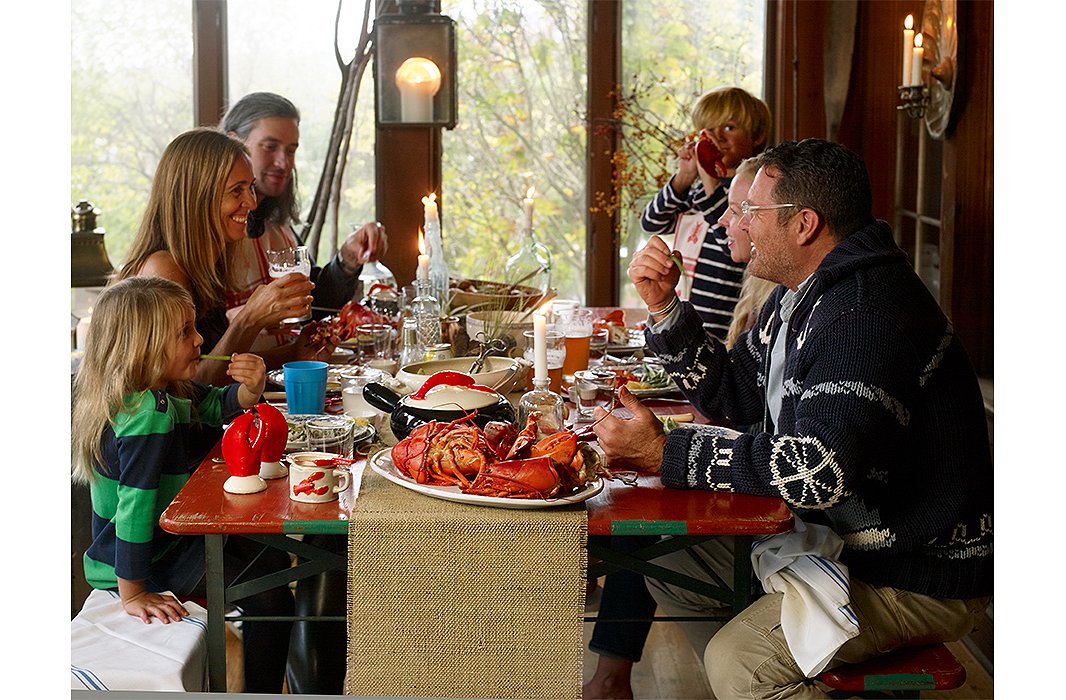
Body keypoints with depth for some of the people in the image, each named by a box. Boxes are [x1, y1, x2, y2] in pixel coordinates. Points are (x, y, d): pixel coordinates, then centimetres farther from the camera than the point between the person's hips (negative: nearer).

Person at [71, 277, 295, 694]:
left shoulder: (169, 390, -2)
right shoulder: (149, 412, -31)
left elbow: (219, 406, 14)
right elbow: (135, 504, -33)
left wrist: (250, 387, -11)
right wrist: (132, 595, -31)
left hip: (174, 536, 11)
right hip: (152, 559, -11)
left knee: (273, 561, 24)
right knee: (271, 601, -17)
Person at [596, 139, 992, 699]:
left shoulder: (869, 312, -25)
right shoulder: (803, 295, 9)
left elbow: (820, 469, -34)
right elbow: (734, 398, 13)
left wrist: (666, 454, -28)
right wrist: (665, 308, 1)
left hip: (918, 577, -10)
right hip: (835, 535, 10)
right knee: (665, 553, 7)